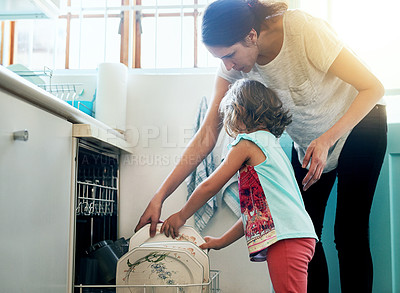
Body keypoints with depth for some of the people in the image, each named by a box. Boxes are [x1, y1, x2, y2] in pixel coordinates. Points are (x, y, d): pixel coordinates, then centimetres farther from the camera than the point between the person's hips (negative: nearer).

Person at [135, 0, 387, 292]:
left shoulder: (305, 30, -32)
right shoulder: (234, 65, -18)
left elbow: (374, 88, -25)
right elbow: (206, 136, -17)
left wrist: (326, 140, -36)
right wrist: (160, 196, -22)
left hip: (358, 125, -4)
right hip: (308, 140, 5)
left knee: (350, 233, -10)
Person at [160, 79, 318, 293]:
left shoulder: (247, 143, 0)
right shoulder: (272, 146, 27)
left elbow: (209, 186, 3)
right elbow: (256, 209, 27)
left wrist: (181, 217, 18)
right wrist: (222, 241, 30)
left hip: (286, 237, -9)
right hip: (300, 236, 9)